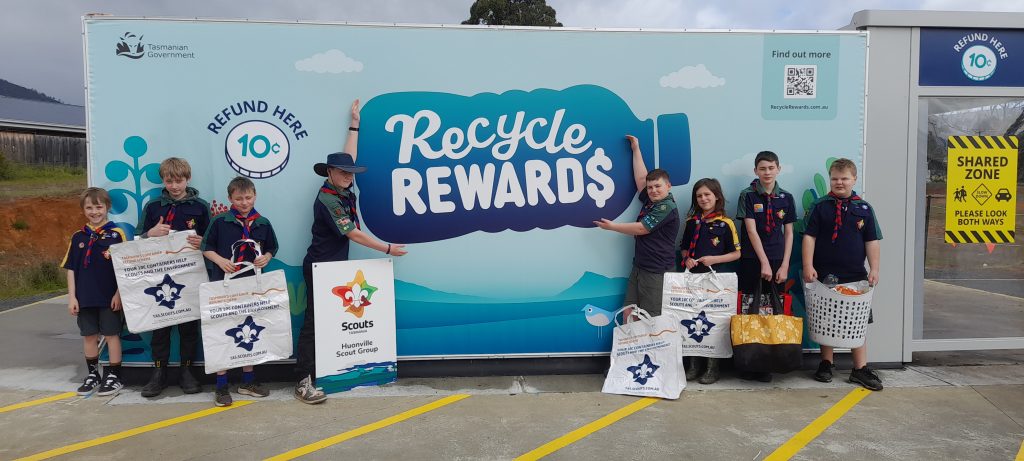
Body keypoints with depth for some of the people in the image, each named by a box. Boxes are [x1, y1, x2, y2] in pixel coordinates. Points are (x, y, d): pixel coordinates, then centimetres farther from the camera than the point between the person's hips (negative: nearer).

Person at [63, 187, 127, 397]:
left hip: (110, 297, -4)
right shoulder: (78, 237, 6)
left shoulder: (116, 234, -5)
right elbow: (71, 269, 8)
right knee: (89, 335, 13)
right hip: (85, 297, 4)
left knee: (111, 334, 3)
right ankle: (92, 374, 26)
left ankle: (114, 376, 13)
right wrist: (72, 297, 3)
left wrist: (119, 294, -10)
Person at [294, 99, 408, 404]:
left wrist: (355, 123, 21)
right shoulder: (327, 199, -19)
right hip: (319, 268, -9)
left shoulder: (342, 190, 5)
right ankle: (303, 382, -6)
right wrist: (387, 249, -13)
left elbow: (348, 157, 18)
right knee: (314, 322, -8)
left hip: (336, 265, 9)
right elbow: (353, 234, -19)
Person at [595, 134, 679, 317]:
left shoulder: (667, 207, -12)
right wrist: (636, 150, 25)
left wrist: (612, 226, -1)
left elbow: (641, 229, -12)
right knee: (628, 315, 4)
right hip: (639, 267, 8)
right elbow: (641, 178, 21)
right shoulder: (650, 201, 11)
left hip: (657, 271, -8)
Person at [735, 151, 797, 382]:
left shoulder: (786, 198, 7)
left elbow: (788, 233, 7)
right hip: (751, 261, -3)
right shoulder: (748, 195, -2)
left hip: (777, 262, 3)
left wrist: (784, 265, -1)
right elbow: (751, 230, -8)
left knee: (774, 311, 2)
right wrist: (764, 263, -12)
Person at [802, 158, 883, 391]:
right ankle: (826, 363, 19)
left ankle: (860, 368, 13)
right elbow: (809, 236, -2)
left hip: (856, 275, 2)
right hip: (825, 275, -1)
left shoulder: (864, 208, 6)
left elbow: (872, 241, 6)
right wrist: (808, 266, -10)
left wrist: (874, 269, -2)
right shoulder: (820, 206, 1)